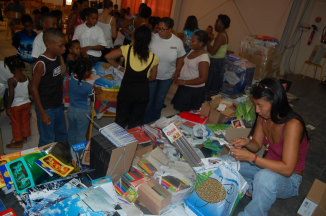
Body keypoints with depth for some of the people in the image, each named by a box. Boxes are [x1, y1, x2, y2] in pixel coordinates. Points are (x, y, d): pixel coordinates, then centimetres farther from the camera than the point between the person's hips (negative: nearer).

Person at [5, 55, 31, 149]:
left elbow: (11, 96, -20)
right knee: (25, 121, 20)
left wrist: (8, 107, -8)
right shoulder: (26, 77, -8)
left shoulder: (11, 81, -23)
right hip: (26, 103, 5)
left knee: (16, 123, 11)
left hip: (16, 106, -5)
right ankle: (25, 138, 36)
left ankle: (18, 142, 23)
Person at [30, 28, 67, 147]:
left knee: (62, 134, 23)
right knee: (47, 141, 6)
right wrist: (42, 112, -17)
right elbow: (33, 88, -18)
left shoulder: (57, 58, 1)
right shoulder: (41, 64, -22)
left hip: (58, 105, 8)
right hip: (46, 109, -8)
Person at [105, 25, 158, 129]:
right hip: (143, 91, 1)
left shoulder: (127, 49, -8)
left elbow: (108, 57, -4)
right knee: (135, 122, 19)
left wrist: (119, 67, 10)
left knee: (121, 120, 17)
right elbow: (152, 77, 6)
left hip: (126, 90, -1)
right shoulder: (153, 57, -4)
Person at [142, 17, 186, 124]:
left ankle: (155, 120, 41)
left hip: (167, 77, 2)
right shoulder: (153, 38, -17)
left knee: (160, 99, 20)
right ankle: (145, 121, 29)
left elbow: (180, 58, 1)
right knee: (148, 99, 9)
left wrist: (176, 72, -2)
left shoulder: (178, 42, -12)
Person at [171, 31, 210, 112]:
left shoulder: (203, 59, -23)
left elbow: (203, 79, -24)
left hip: (193, 90, -8)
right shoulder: (193, 51, 4)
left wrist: (184, 82, -23)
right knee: (181, 109, 19)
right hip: (184, 87, 8)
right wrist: (179, 74, 1)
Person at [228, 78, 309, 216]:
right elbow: (257, 145, 2)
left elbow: (287, 169, -33)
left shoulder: (292, 124, -30)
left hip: (289, 178, -6)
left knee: (265, 177, -40)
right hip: (267, 165, 7)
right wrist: (246, 142, -21)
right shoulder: (263, 116, -10)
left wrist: (250, 157, -36)